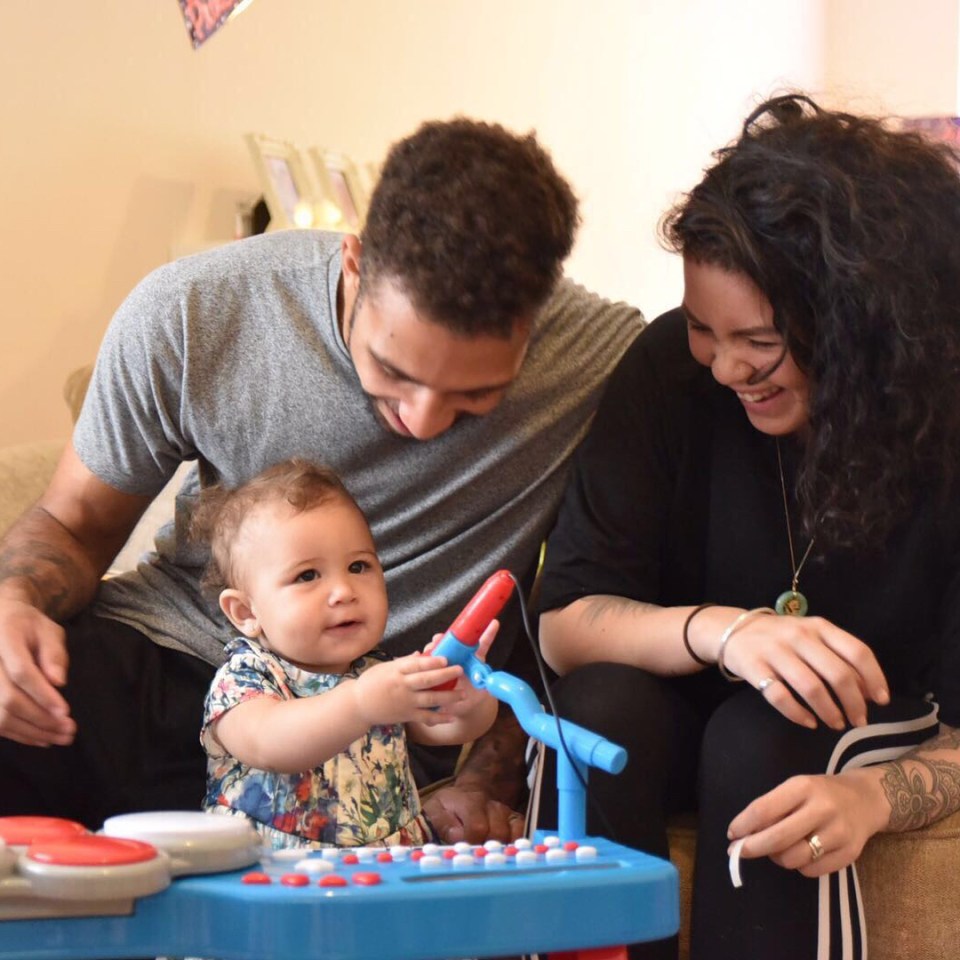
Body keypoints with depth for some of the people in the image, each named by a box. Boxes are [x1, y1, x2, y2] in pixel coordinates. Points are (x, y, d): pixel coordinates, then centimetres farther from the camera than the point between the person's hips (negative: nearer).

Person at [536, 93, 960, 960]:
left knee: (760, 741, -32)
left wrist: (874, 796, -42)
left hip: (877, 733, -1)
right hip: (684, 704, 1)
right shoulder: (673, 369, -19)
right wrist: (718, 631, -39)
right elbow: (565, 621, -19)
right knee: (604, 704, -30)